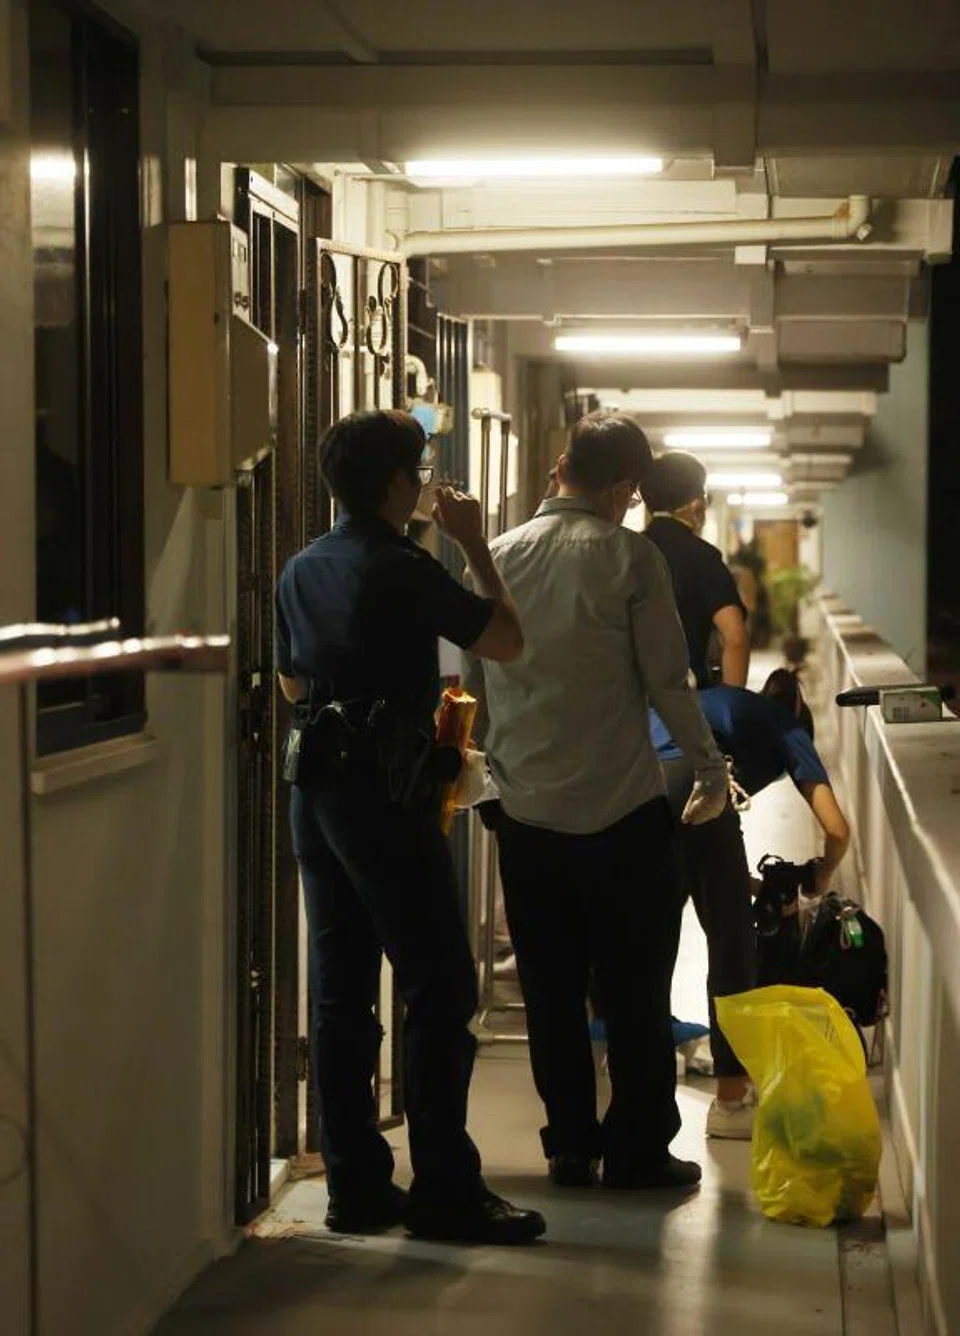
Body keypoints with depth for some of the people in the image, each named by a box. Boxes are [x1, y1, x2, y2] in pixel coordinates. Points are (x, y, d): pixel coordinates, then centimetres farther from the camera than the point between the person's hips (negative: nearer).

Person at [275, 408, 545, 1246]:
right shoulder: (404, 570, -13)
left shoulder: (302, 571, 11)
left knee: (341, 995, 9)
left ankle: (357, 1184, 13)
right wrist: (474, 546, 0)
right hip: (385, 796, -8)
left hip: (316, 795, 8)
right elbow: (507, 641, -9)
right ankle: (445, 1190, -2)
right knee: (440, 993, -3)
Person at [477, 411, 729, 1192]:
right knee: (635, 989, 5)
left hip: (527, 807, 4)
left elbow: (484, 676, 10)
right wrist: (710, 766, 5)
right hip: (621, 806, -4)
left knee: (551, 989, 10)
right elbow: (667, 678, -8)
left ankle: (570, 1146, 15)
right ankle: (638, 1150, 7)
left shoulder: (501, 556, 4)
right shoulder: (629, 557, -9)